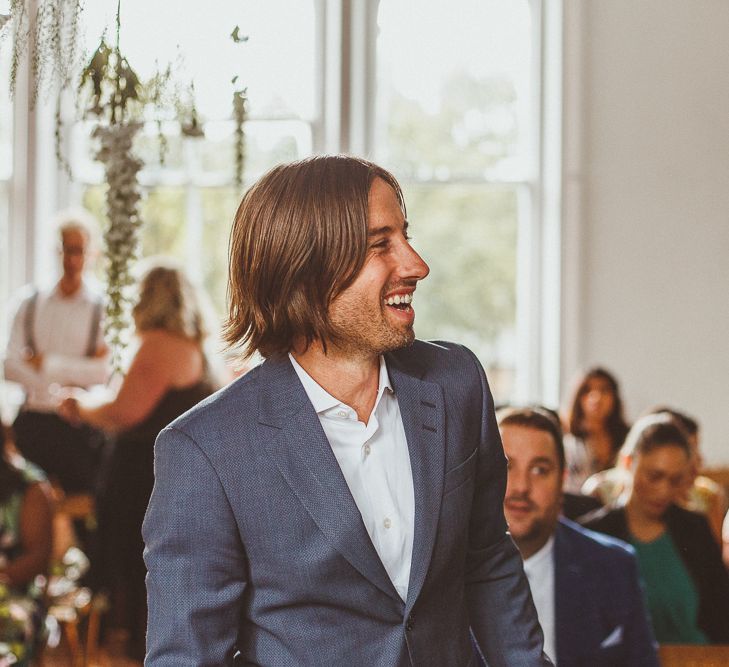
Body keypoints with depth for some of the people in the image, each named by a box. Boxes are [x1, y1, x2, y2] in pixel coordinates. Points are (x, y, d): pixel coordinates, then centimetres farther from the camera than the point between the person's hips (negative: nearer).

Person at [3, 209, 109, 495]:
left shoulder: (103, 308, 1)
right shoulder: (31, 303, 9)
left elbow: (105, 372, -11)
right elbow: (11, 366, -1)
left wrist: (48, 364, -7)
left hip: (80, 427, -2)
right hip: (33, 423, 3)